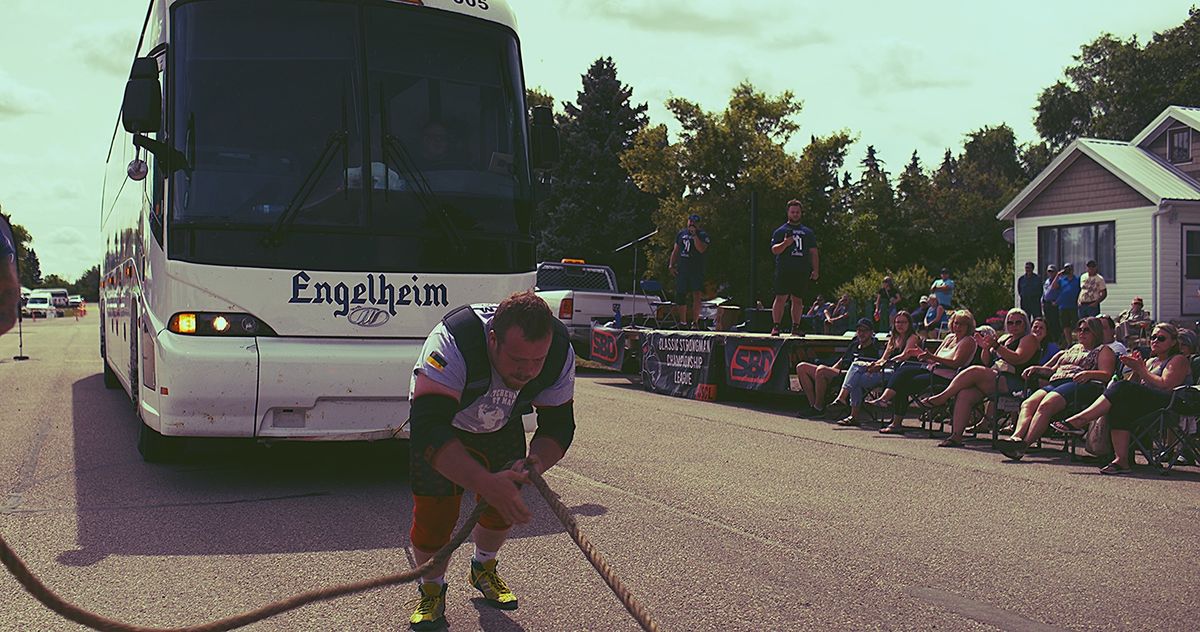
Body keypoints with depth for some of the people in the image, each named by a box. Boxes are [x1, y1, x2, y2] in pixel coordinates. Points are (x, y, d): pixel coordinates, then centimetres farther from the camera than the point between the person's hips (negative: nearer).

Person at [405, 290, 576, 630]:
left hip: (502, 426, 4)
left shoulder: (559, 352, -30)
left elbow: (558, 423, -18)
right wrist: (486, 483, -60)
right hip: (441, 423, -4)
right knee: (434, 512, -10)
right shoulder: (452, 341, -45)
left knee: (504, 505, 7)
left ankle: (483, 570, 38)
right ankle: (431, 589, 17)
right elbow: (428, 429, -50)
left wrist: (537, 462, -40)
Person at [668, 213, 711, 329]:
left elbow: (701, 249, -17)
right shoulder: (681, 234, 15)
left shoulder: (702, 235, 1)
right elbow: (675, 251, 19)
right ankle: (683, 322, 16)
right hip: (681, 270, 4)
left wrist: (694, 235, -16)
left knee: (696, 294, -12)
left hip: (696, 270, -4)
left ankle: (695, 322, -10)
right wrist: (672, 265, 9)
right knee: (680, 295, 5)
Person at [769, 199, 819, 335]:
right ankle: (776, 326, -9)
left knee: (798, 300, 5)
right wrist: (785, 243, -19)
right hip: (784, 271, -3)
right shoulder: (780, 231, 9)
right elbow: (774, 250, -1)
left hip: (802, 272, 3)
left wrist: (815, 270, 7)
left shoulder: (808, 232, 18)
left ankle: (796, 327, 10)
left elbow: (814, 253, 16)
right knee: (781, 298, -10)